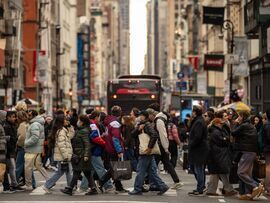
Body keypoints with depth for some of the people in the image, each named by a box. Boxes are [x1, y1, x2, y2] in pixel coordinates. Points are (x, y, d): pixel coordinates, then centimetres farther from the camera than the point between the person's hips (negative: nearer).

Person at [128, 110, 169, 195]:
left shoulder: (147, 125, -10)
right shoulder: (141, 125, 18)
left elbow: (154, 135, -23)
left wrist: (150, 147, -22)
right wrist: (138, 129, -7)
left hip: (146, 152, -9)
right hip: (146, 153, 9)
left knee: (140, 171, -3)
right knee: (152, 171, 10)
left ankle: (137, 190, 4)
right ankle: (162, 186, 11)